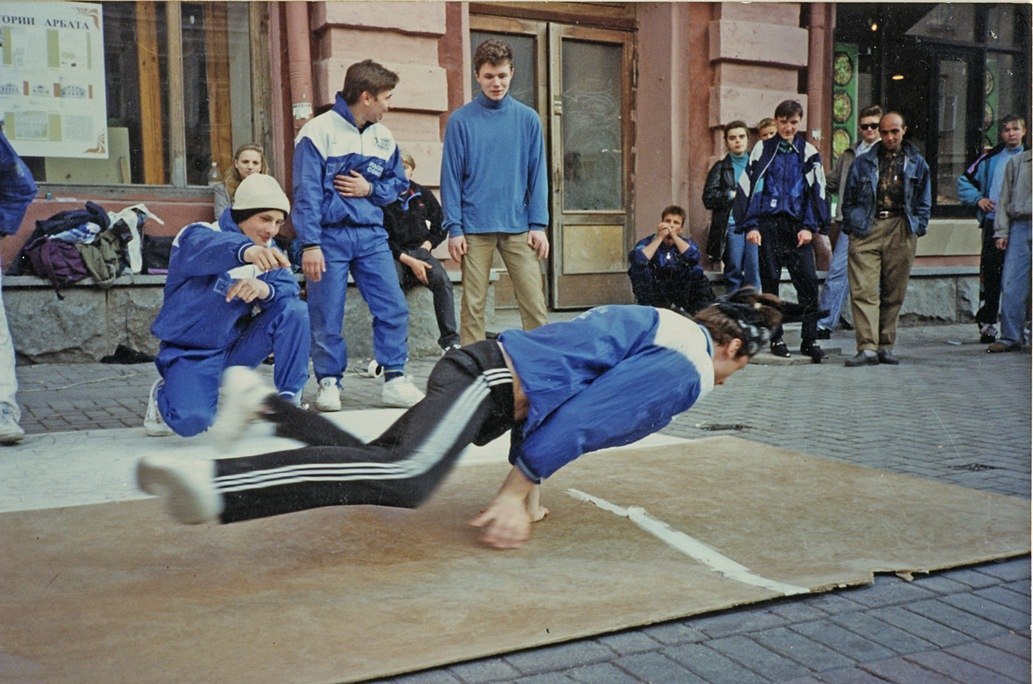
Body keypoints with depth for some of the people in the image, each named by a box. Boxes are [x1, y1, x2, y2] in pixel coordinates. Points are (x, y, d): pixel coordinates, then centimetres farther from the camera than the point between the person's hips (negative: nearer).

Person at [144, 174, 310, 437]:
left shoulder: (266, 253, 4)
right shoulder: (197, 235, -16)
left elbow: (290, 289, -13)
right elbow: (204, 249, -42)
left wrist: (265, 288, -37)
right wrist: (245, 250, -65)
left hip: (236, 347, 5)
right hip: (191, 353, -5)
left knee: (295, 310, -17)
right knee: (191, 421, -31)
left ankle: (289, 400, -9)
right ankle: (164, 394, 6)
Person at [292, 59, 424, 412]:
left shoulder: (383, 137, 10)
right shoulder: (318, 132, -7)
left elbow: (398, 182, 19)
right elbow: (306, 193, -10)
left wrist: (370, 189, -2)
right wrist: (310, 244, -15)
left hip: (372, 236, 5)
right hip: (330, 237, -5)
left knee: (394, 308, -1)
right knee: (327, 317, 0)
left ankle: (395, 379, 9)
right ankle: (329, 383, 15)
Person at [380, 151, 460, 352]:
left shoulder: (423, 195, 10)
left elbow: (440, 225, 18)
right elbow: (384, 240, -6)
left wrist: (425, 247, 2)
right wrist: (410, 261, -14)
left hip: (421, 251, 3)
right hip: (395, 255, -3)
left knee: (442, 280, -27)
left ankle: (450, 340, -27)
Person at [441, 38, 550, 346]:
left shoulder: (528, 119, 7)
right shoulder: (461, 120, 2)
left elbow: (537, 174, 6)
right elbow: (451, 176, 0)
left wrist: (539, 225, -1)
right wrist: (454, 228, -6)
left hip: (518, 227, 1)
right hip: (475, 228, -1)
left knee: (534, 302, -1)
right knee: (473, 305, 4)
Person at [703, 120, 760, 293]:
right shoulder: (720, 168, 12)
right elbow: (708, 198, 1)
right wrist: (732, 195, -7)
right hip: (732, 226, -1)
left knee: (754, 271, -6)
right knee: (733, 272, -1)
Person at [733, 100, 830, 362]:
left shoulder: (808, 152, 10)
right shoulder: (762, 149, 7)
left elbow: (816, 191, 8)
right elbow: (748, 187, 4)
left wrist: (809, 227, -3)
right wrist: (751, 226, -4)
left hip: (797, 225, 1)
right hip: (769, 224, 0)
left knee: (808, 281, -7)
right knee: (770, 281, 4)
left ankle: (809, 340, -1)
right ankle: (776, 338, 13)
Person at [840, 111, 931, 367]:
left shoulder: (917, 164, 14)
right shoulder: (863, 163, 12)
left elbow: (924, 202, 16)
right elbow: (848, 198, 13)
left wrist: (916, 229, 4)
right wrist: (851, 226, 3)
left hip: (901, 232, 1)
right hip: (866, 230, -1)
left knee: (894, 293, 4)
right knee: (863, 290, -12)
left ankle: (885, 346, 13)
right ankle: (867, 348, -14)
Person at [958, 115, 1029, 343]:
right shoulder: (991, 158, 12)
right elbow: (965, 180, 19)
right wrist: (978, 198, 4)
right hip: (993, 223, 1)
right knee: (989, 275, -1)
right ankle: (987, 323, 6)